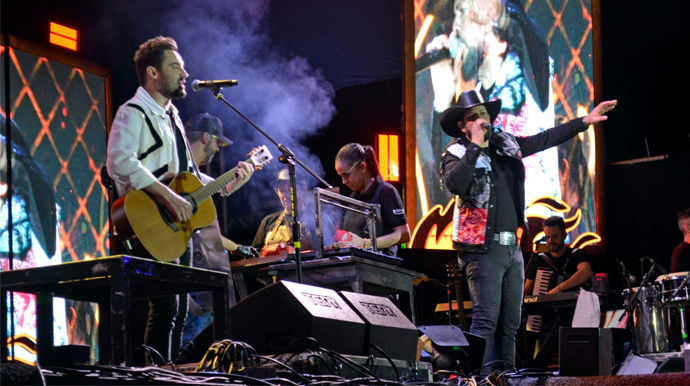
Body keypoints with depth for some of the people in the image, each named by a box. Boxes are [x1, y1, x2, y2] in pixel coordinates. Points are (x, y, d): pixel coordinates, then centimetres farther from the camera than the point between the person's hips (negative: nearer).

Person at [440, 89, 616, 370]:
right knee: (486, 319, -18)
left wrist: (585, 121, 23)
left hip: (511, 247, 7)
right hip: (482, 249, -7)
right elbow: (454, 184, -25)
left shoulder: (505, 145, 14)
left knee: (510, 324, 8)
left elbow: (545, 139, 23)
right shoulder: (457, 154, -4)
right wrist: (475, 145, -21)